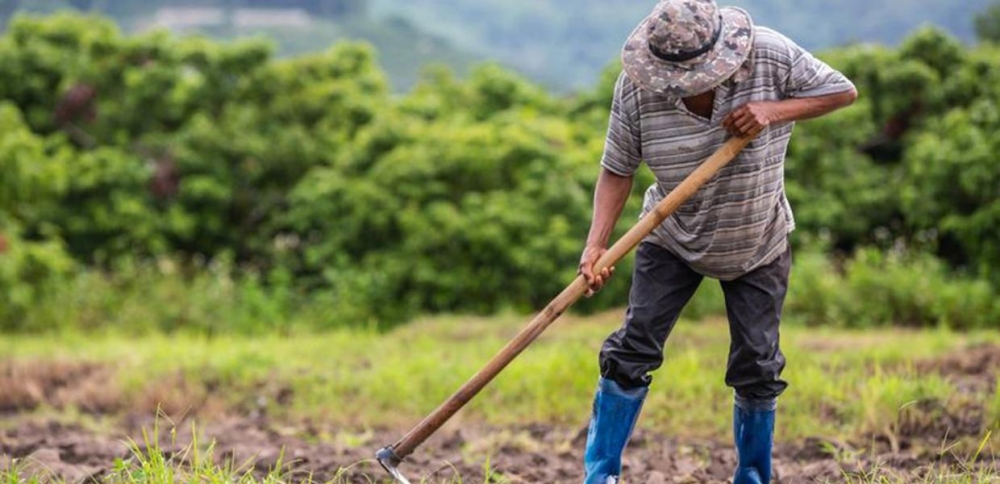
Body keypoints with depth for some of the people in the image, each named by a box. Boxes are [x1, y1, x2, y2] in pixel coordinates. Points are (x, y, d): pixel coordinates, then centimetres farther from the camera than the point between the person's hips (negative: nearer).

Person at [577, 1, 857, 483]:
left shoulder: (770, 55, -24)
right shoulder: (635, 87, -23)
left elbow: (843, 91, -14)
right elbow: (617, 169, -15)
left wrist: (774, 110, -30)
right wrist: (596, 245, -28)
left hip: (758, 245, 0)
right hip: (671, 240, 0)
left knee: (757, 367, 3)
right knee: (633, 350, -7)